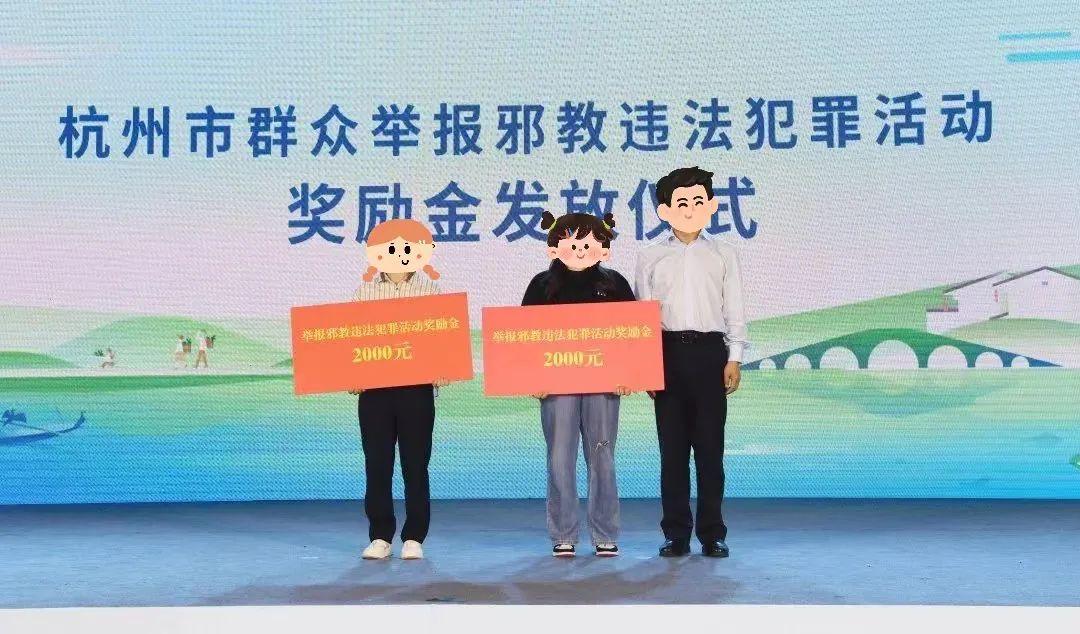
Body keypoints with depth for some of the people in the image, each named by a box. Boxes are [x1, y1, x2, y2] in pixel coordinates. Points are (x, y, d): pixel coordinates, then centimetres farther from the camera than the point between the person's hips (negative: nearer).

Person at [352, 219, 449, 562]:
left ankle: (414, 538, 12)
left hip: (417, 386, -1)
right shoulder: (365, 292, 8)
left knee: (415, 465, 3)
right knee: (376, 465, 5)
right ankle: (380, 537, 15)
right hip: (374, 388, 1)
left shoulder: (429, 291, 5)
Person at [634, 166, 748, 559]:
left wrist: (734, 358, 0)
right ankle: (676, 534, 11)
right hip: (667, 353, 0)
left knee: (710, 446, 2)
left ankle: (712, 534, 11)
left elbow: (734, 311, 7)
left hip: (710, 352, 0)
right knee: (672, 447, 3)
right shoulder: (651, 257, 6)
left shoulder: (722, 255, 7)